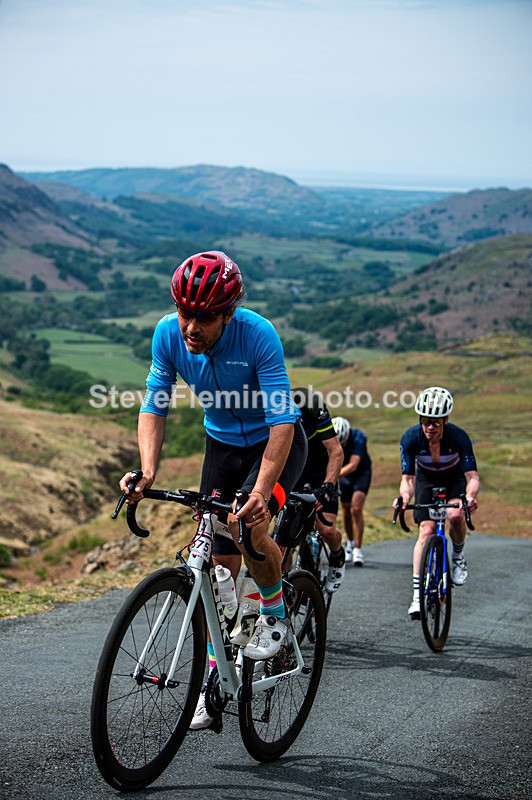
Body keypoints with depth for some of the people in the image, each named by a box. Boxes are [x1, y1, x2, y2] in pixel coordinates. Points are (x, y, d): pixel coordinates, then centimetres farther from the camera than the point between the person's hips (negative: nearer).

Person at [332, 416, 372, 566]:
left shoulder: (358, 437, -32)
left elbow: (353, 465, -39)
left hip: (361, 472, -3)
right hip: (344, 474, 3)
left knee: (356, 509, -18)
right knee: (346, 511, 6)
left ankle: (358, 550, -13)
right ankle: (350, 544, 30)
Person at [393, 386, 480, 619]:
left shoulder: (458, 436, -31)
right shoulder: (410, 438, -28)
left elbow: (472, 476, -34)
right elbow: (408, 477, -24)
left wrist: (471, 495, -56)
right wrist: (405, 496, -47)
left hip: (454, 479, -1)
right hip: (427, 480, 1)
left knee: (455, 515, -30)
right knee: (426, 530, -16)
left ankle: (458, 557, 2)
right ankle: (417, 595, -17)